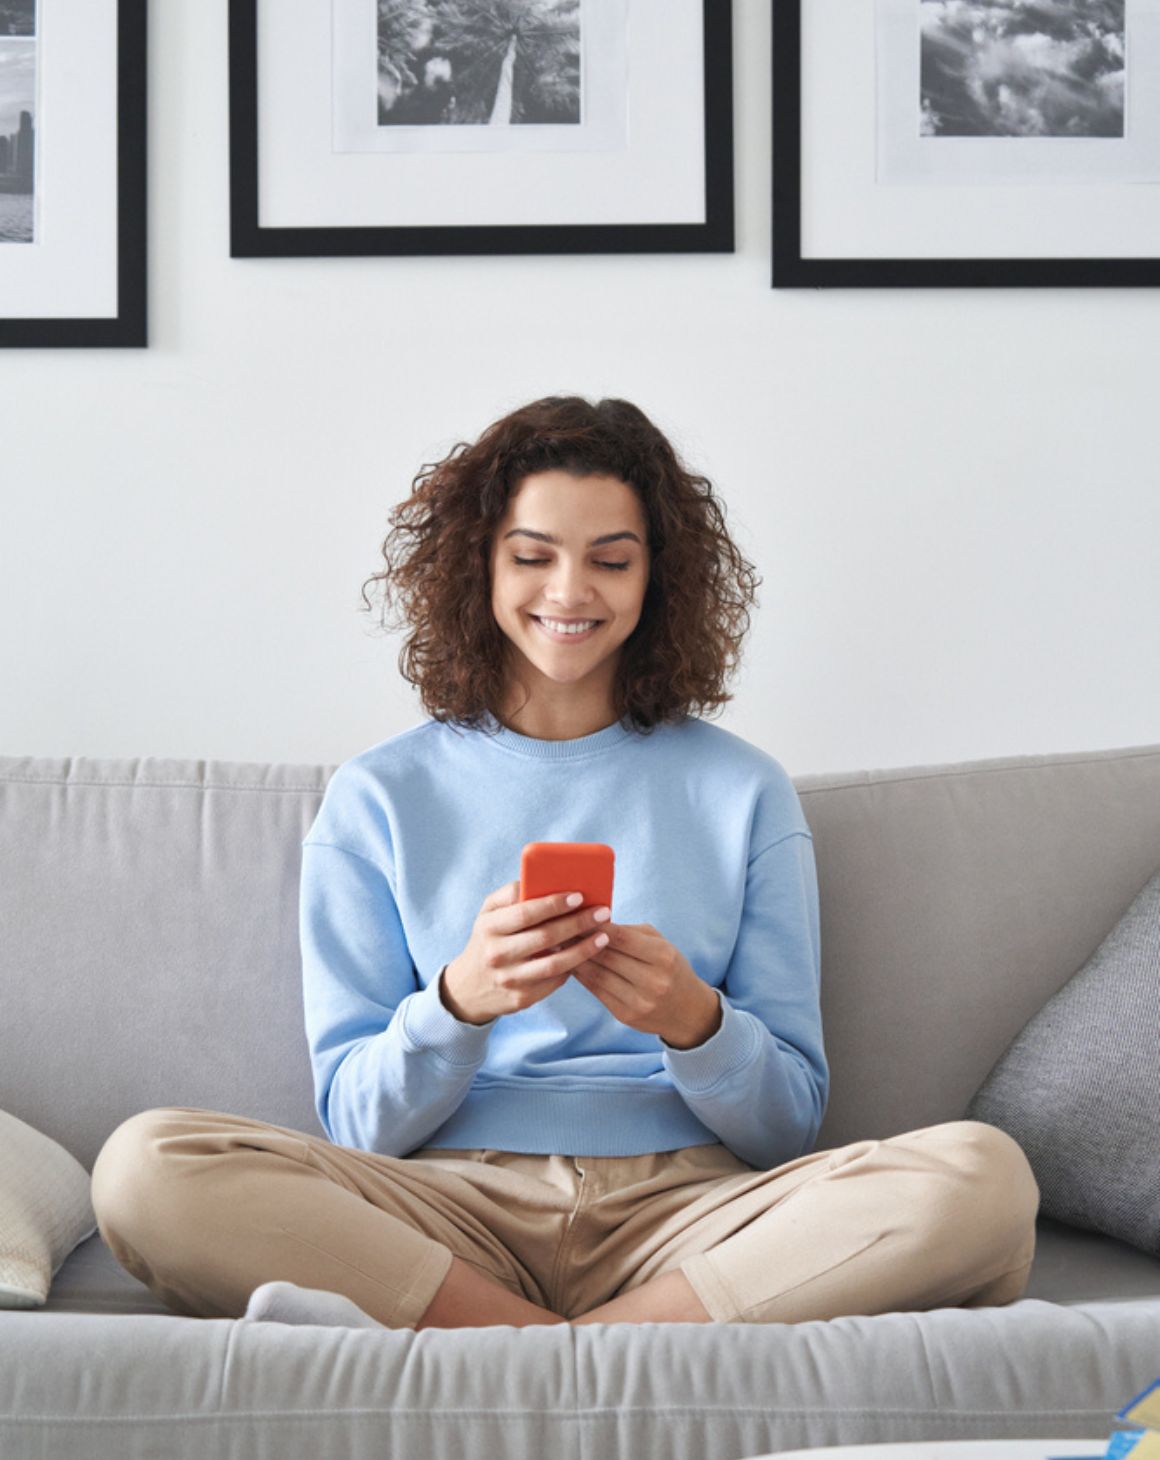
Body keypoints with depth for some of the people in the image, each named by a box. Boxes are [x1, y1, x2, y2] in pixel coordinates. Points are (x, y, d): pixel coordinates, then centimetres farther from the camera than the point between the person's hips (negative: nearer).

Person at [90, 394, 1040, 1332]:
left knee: (981, 1176, -27)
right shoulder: (378, 799, 9)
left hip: (685, 1201, 1)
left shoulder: (742, 791, 11)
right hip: (454, 1203, 0)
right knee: (147, 1166, -26)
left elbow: (791, 1124, 9)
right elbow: (358, 1124, 3)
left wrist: (694, 1023, -14)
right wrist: (459, 1001, -17)